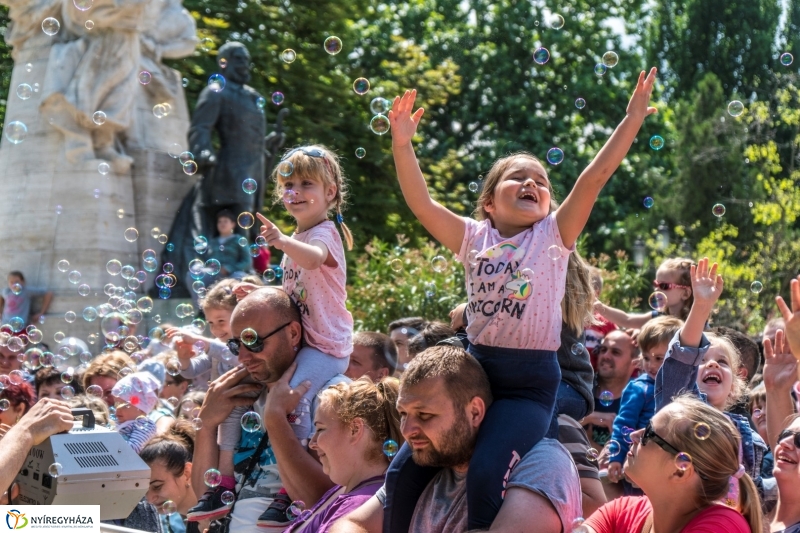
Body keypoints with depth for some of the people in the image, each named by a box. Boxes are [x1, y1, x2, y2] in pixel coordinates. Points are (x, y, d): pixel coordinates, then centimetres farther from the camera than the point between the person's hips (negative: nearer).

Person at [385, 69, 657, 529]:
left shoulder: (554, 236, 4)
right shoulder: (474, 238, 10)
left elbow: (596, 176, -5)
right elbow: (421, 202, 1)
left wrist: (633, 119, -12)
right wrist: (403, 144, -8)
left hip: (532, 379, -3)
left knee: (485, 472, -25)